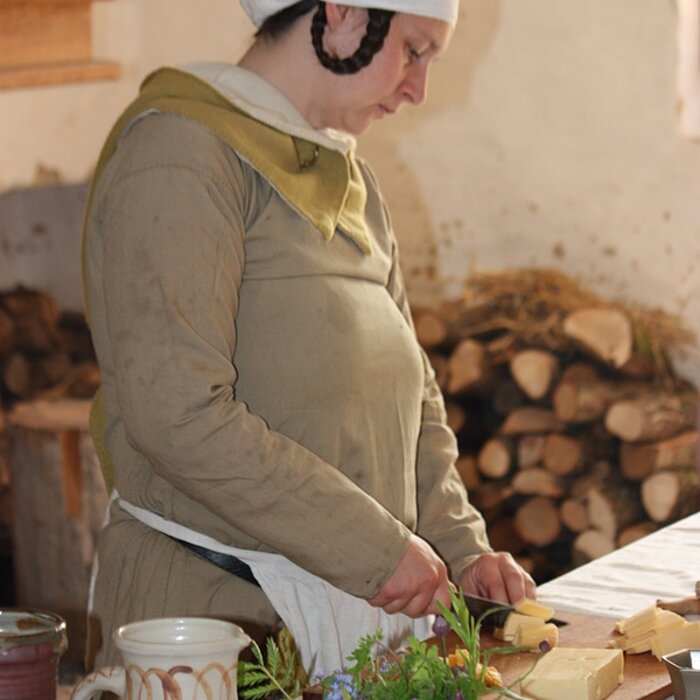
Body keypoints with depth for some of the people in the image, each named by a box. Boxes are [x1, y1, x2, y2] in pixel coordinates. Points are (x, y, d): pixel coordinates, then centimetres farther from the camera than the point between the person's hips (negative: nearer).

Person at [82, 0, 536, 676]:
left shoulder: (348, 177, 14)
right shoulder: (180, 152, -14)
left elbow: (409, 391, 19)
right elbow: (178, 413, -25)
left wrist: (460, 548, 4)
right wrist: (378, 549, -21)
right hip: (205, 601, -8)